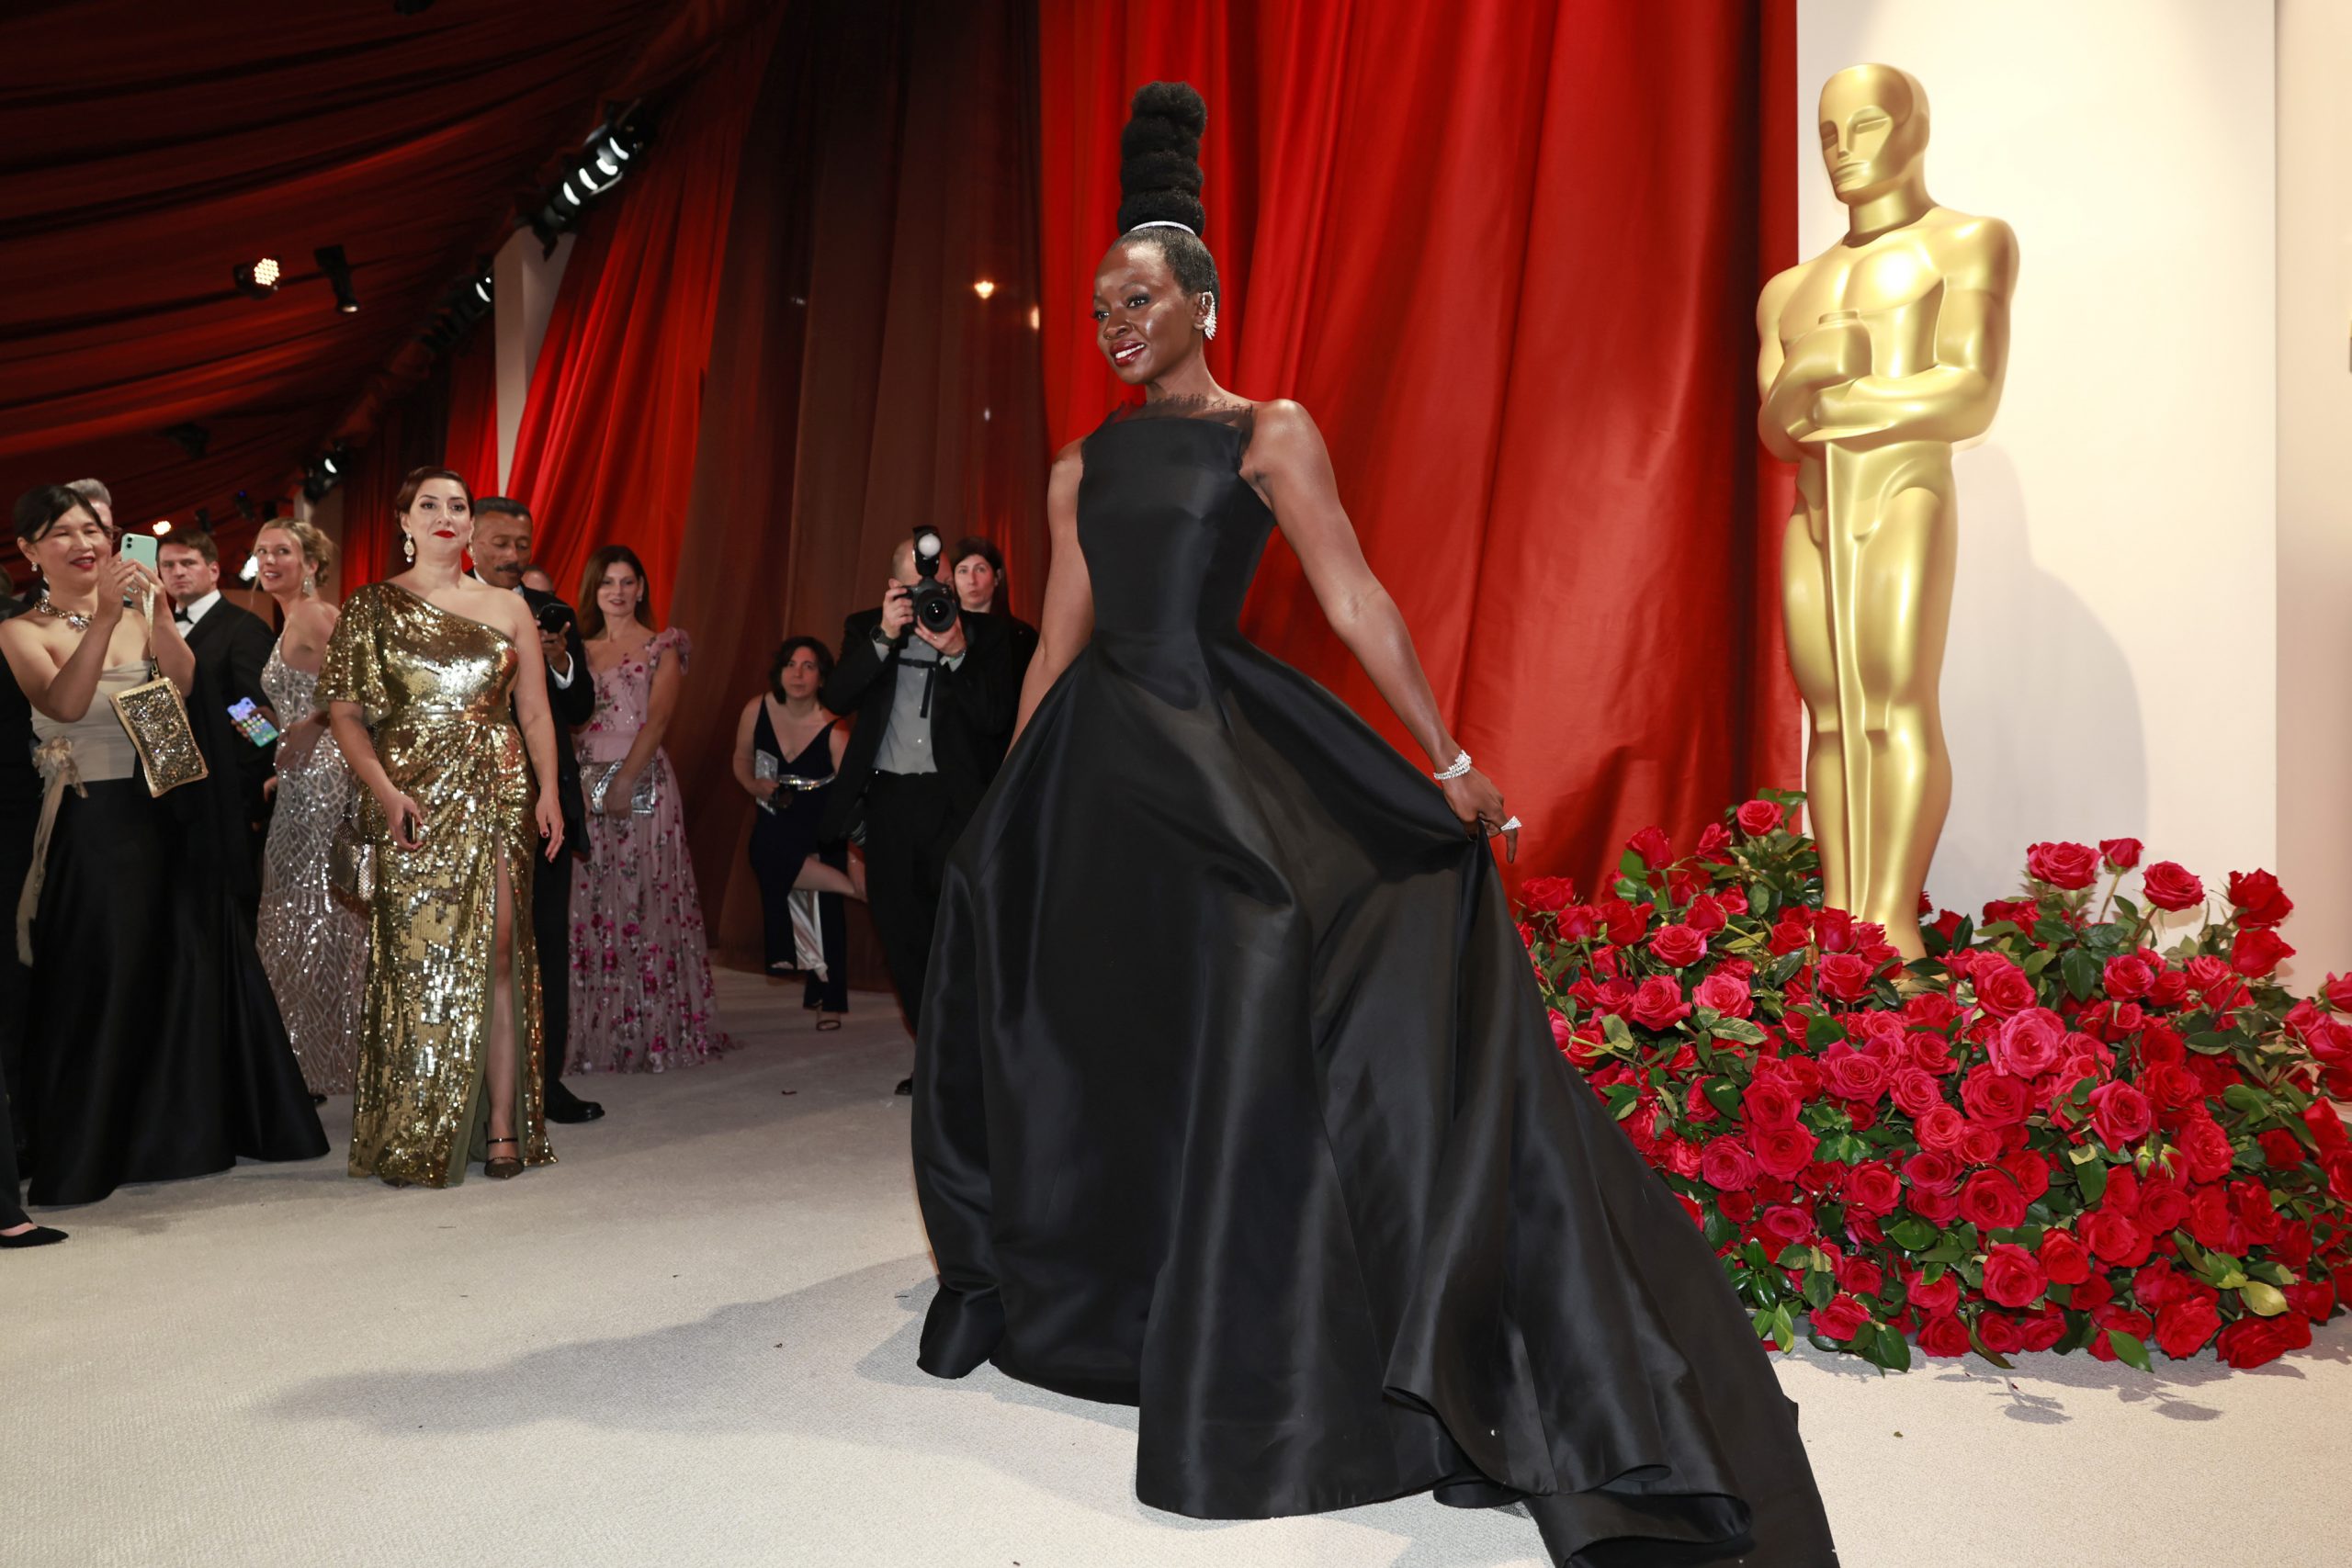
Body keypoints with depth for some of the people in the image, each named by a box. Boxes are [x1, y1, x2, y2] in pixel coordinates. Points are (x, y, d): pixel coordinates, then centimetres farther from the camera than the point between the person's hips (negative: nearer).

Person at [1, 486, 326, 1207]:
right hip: (91, 824, -4)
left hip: (168, 817, 4)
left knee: (190, 970, 8)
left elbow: (184, 684, -8)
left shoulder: (138, 616, 8)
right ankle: (89, 1150, 13)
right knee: (98, 983, 0)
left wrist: (159, 613, -22)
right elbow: (64, 703, -20)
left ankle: (191, 1130, 22)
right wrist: (103, 618, -28)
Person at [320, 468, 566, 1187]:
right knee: (414, 961, -1)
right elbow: (344, 711, 1)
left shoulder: (507, 608, 11)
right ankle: (413, 1141, 7)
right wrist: (384, 789, -12)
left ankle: (502, 1128, 3)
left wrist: (548, 792, -1)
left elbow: (535, 712, 10)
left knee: (497, 958, -2)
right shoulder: (372, 609, 6)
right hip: (411, 804, -1)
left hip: (497, 799, 1)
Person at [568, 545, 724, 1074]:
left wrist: (625, 780, -16)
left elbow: (658, 717, -8)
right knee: (590, 906, 3)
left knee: (644, 900, -4)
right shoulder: (579, 649, 16)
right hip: (586, 784, 4)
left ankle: (653, 1030, 3)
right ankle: (595, 1033, 10)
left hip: (643, 784, -4)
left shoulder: (662, 646, 4)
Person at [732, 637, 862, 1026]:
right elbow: (742, 759, 9)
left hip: (822, 830, -3)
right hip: (775, 826, 3)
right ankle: (853, 888, -8)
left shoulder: (833, 732, -20)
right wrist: (755, 786, -12)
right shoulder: (757, 710, -10)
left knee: (825, 907, -4)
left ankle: (829, 1000, 12)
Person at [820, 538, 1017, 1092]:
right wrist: (884, 638, -14)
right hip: (889, 800, 3)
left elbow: (997, 719, -8)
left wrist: (956, 653, -17)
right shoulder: (867, 630, 10)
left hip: (954, 802, -3)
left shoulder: (982, 635, 2)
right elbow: (835, 697, -5)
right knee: (903, 934, 7)